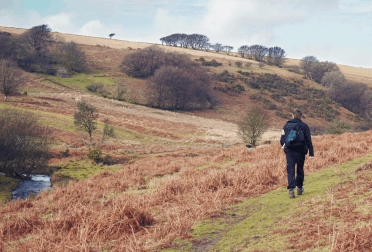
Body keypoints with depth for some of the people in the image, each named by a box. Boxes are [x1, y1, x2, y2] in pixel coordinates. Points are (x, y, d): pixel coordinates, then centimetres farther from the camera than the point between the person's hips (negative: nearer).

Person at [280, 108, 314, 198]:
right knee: (300, 170, 14)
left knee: (290, 171, -2)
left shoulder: (287, 125, 6)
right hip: (300, 151, -1)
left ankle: (291, 189, -16)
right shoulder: (304, 126, 0)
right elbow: (308, 140, -1)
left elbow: (282, 139, 9)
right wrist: (311, 152, 3)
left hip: (289, 151, 1)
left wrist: (285, 147, 26)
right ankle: (299, 188, 24)